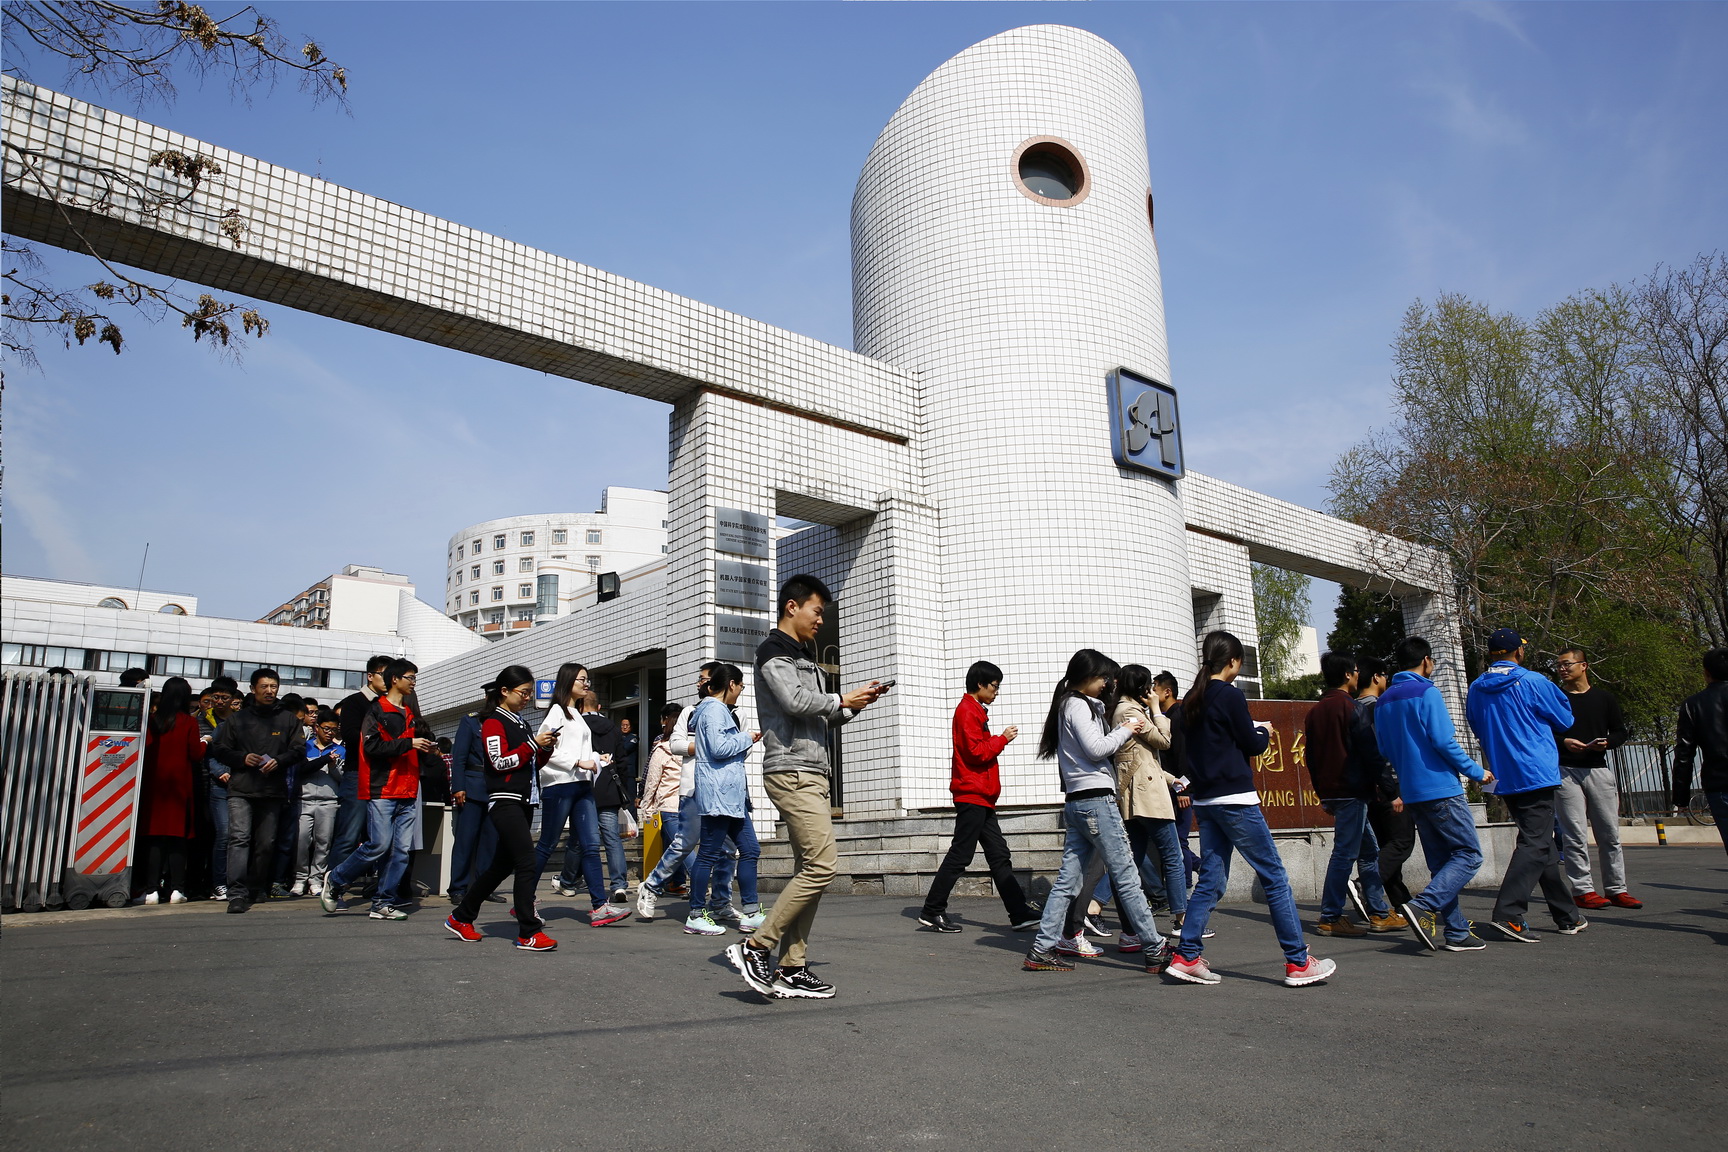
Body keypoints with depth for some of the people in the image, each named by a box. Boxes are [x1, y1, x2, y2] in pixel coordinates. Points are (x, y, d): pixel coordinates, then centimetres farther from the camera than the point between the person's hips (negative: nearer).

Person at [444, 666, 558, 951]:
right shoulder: (493, 722, -5)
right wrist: (533, 745, -14)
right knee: (528, 863, -14)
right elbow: (500, 761, -14)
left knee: (502, 865, 13)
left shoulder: (519, 723, 20)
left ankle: (461, 918, 27)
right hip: (504, 800, -9)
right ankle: (528, 933, -12)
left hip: (524, 802, 9)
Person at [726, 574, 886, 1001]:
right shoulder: (773, 652, -4)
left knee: (809, 869, 7)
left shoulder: (803, 657, 24)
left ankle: (792, 969, 11)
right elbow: (795, 702, -19)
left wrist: (855, 704, 10)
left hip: (813, 774, 10)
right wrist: (842, 700, -5)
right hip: (790, 771, -10)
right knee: (822, 863, -16)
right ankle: (755, 948, -9)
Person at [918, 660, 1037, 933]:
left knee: (999, 856, 7)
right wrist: (1003, 738, -7)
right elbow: (977, 752, -17)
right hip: (972, 795, -10)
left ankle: (1019, 915, 8)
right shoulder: (968, 711, -10)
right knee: (960, 854, -7)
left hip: (981, 798, 10)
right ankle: (932, 911, 0)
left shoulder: (975, 711, 21)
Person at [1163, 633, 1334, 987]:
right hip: (1234, 799, -8)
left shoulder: (1191, 700, 12)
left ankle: (1185, 957, 7)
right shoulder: (1230, 695, -10)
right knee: (1274, 876, 0)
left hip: (1204, 800, 8)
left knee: (1210, 880, 9)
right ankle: (1298, 962, 4)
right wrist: (1264, 732, 15)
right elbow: (1251, 745, -6)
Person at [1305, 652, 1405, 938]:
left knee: (1369, 850, 15)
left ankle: (1379, 913, 17)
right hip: (1351, 790, -8)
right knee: (1345, 853, -6)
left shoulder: (1314, 711, 15)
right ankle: (1330, 918, -4)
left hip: (1330, 792, 9)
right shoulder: (1349, 706, -9)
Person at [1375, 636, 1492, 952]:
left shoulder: (1383, 701, 14)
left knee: (1441, 862, 11)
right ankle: (1423, 906, -17)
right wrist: (1477, 772, -3)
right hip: (1440, 788, -8)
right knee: (1469, 854, -3)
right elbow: (1443, 741, -15)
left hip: (1412, 793, 8)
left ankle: (1456, 932, 9)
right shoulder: (1425, 692, -9)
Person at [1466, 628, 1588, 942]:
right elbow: (1565, 720, 5)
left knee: (1543, 845, 17)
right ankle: (1507, 914, -19)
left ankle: (1567, 916, 26)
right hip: (1536, 775, -6)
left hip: (1504, 781, 6)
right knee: (1535, 845, -8)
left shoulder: (1476, 689, 7)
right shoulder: (1533, 682, -8)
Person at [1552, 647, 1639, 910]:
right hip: (1565, 771, -2)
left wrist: (1607, 742, -5)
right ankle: (1582, 889, -1)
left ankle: (1616, 889, 12)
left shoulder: (1604, 697, 12)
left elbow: (1621, 731, 15)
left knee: (1610, 833, 4)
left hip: (1598, 769, 3)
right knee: (1575, 834, -4)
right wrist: (1563, 742, -13)